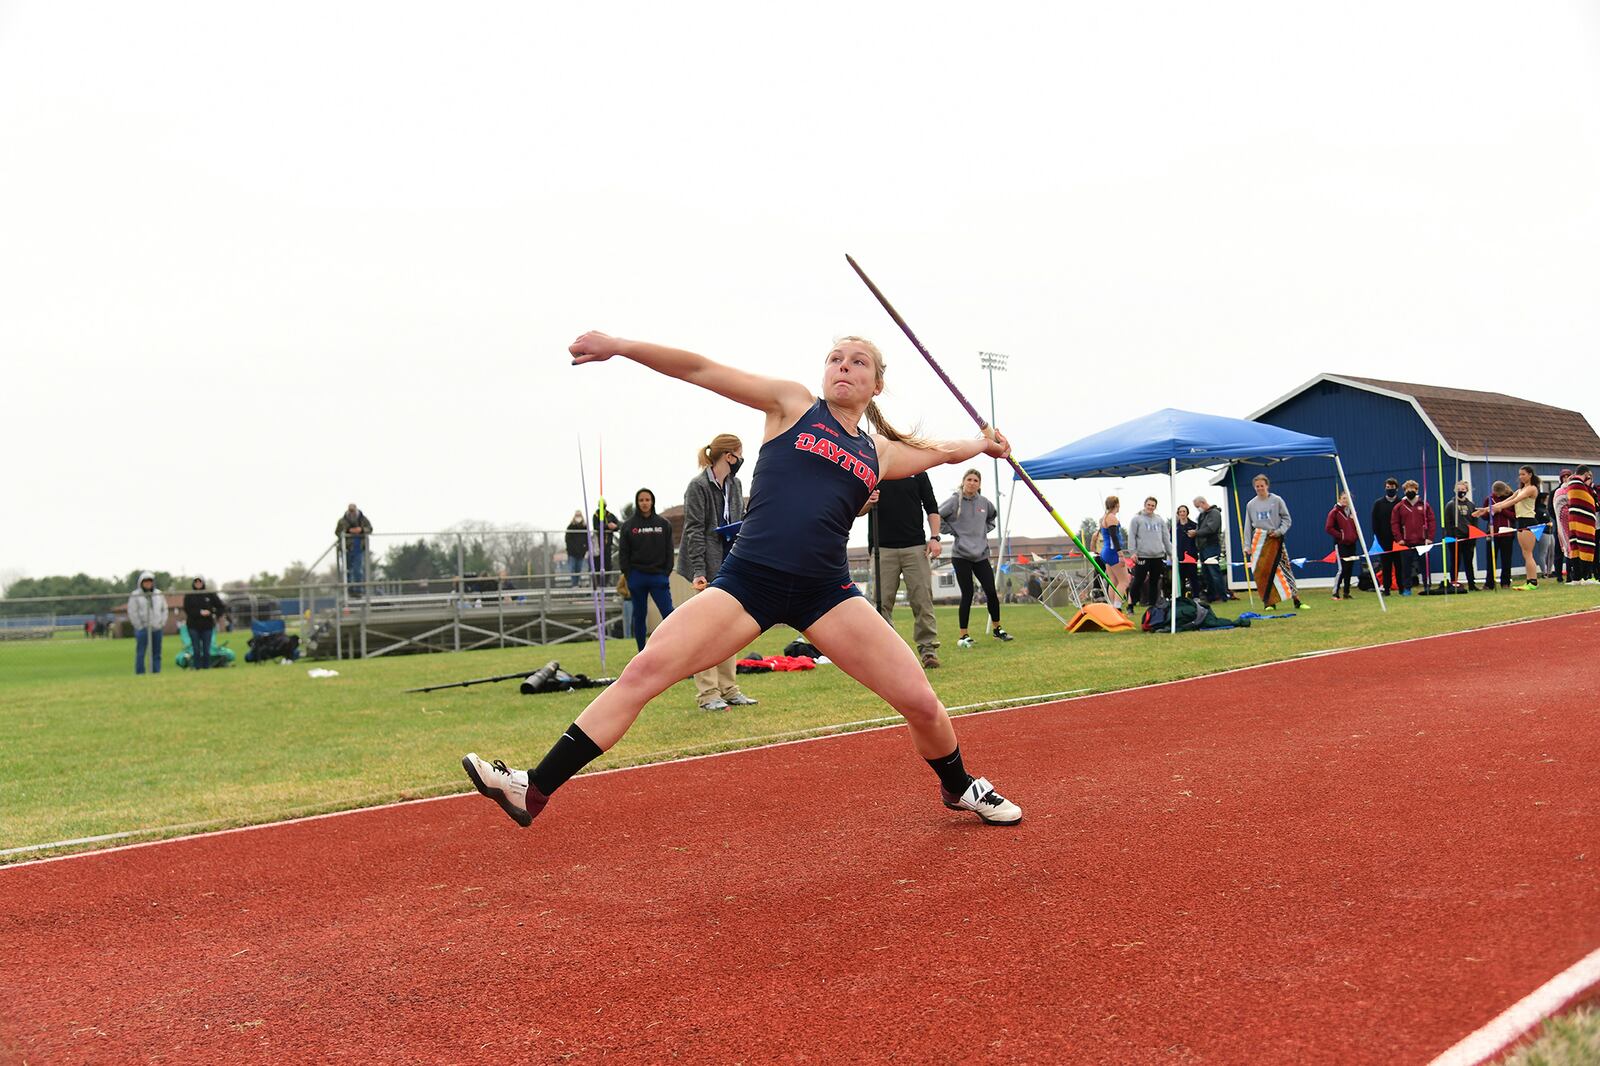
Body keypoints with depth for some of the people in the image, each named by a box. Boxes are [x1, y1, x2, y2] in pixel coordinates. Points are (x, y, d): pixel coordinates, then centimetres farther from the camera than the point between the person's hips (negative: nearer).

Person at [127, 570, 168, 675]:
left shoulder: (159, 594, 13)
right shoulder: (135, 595, -2)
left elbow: (164, 609, 17)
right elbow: (132, 613, -5)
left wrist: (162, 622, 6)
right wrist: (139, 626, -8)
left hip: (156, 628, 4)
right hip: (142, 628, -4)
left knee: (157, 653, 5)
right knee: (140, 653, -7)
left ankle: (156, 672, 10)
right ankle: (140, 673, -5)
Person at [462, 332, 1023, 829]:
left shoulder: (881, 453, 16)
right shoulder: (793, 404, 8)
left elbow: (935, 449, 41)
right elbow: (702, 370, 2)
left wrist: (980, 444, 33)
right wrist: (621, 346, -4)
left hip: (825, 591, 3)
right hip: (747, 580, -2)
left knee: (920, 701, -2)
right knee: (645, 670, -15)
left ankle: (959, 788, 31)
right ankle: (534, 792, -9)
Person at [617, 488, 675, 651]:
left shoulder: (664, 524, 5)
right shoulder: (628, 525, 3)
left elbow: (669, 551, 6)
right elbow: (623, 553, 4)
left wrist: (666, 573, -2)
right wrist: (627, 576, -4)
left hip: (658, 576, 0)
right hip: (637, 576, 0)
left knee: (668, 613, -9)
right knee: (639, 616, 7)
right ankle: (642, 654, 14)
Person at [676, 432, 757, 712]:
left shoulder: (734, 485, 13)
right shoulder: (698, 486, -11)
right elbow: (694, 531, -14)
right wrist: (697, 571, -20)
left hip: (731, 568, 8)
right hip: (709, 568, -8)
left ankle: (728, 689, 17)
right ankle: (707, 693, -2)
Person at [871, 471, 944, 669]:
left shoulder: (918, 473, 11)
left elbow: (932, 508, 12)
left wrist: (934, 538, -1)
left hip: (916, 547, 0)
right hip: (883, 549, 0)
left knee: (923, 599, -4)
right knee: (883, 601, -1)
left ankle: (928, 648, 2)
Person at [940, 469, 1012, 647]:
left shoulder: (984, 502, 7)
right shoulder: (955, 500, -7)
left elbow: (993, 516, 28)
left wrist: (986, 529, 13)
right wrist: (952, 531, -7)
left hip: (982, 554, 4)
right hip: (961, 554, -4)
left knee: (991, 592, 2)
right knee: (967, 594, -5)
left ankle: (996, 629, 20)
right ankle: (964, 636, 4)